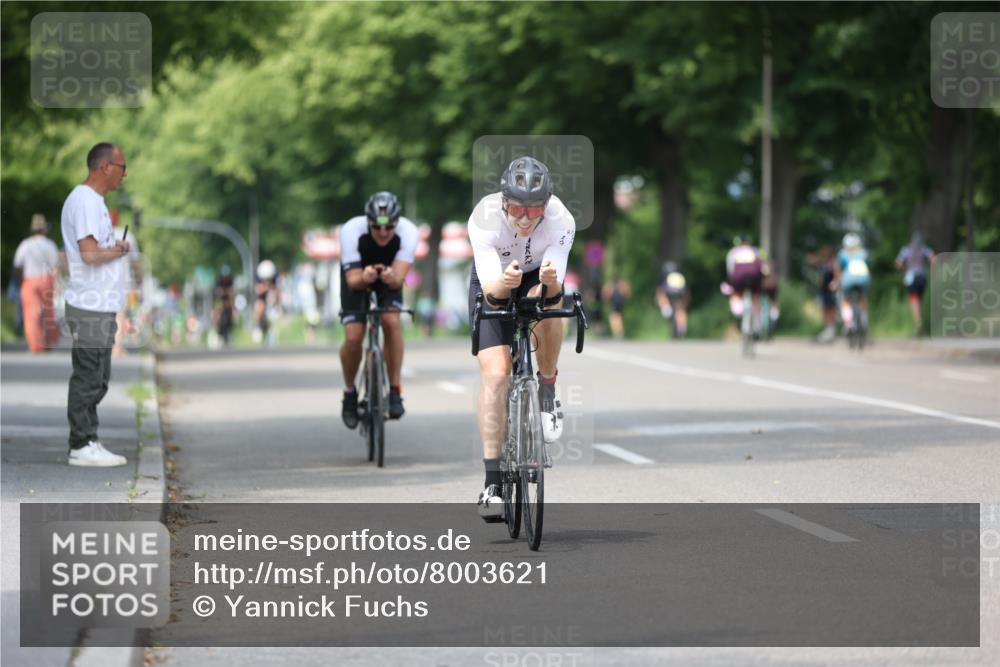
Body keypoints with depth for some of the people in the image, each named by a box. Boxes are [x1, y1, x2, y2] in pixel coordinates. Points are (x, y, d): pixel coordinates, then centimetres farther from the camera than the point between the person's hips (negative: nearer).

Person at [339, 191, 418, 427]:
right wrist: (364, 277, -59)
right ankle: (349, 392, 11)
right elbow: (353, 281, -36)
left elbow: (400, 278, -40)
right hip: (357, 275, -1)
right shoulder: (351, 231, -36)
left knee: (392, 321, -27)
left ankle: (395, 391, -15)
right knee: (353, 338, -16)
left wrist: (392, 277, -64)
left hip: (389, 276, 1)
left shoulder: (408, 232, -34)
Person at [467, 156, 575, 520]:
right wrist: (503, 283, -62)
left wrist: (550, 281, -59)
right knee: (495, 373, -17)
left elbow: (555, 287, -37)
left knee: (548, 302, -36)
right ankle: (493, 482, -13)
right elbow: (491, 291, -40)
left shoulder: (560, 220, -31)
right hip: (493, 284, -1)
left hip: (538, 277, 1)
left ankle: (547, 390, -11)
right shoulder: (484, 218, -34)